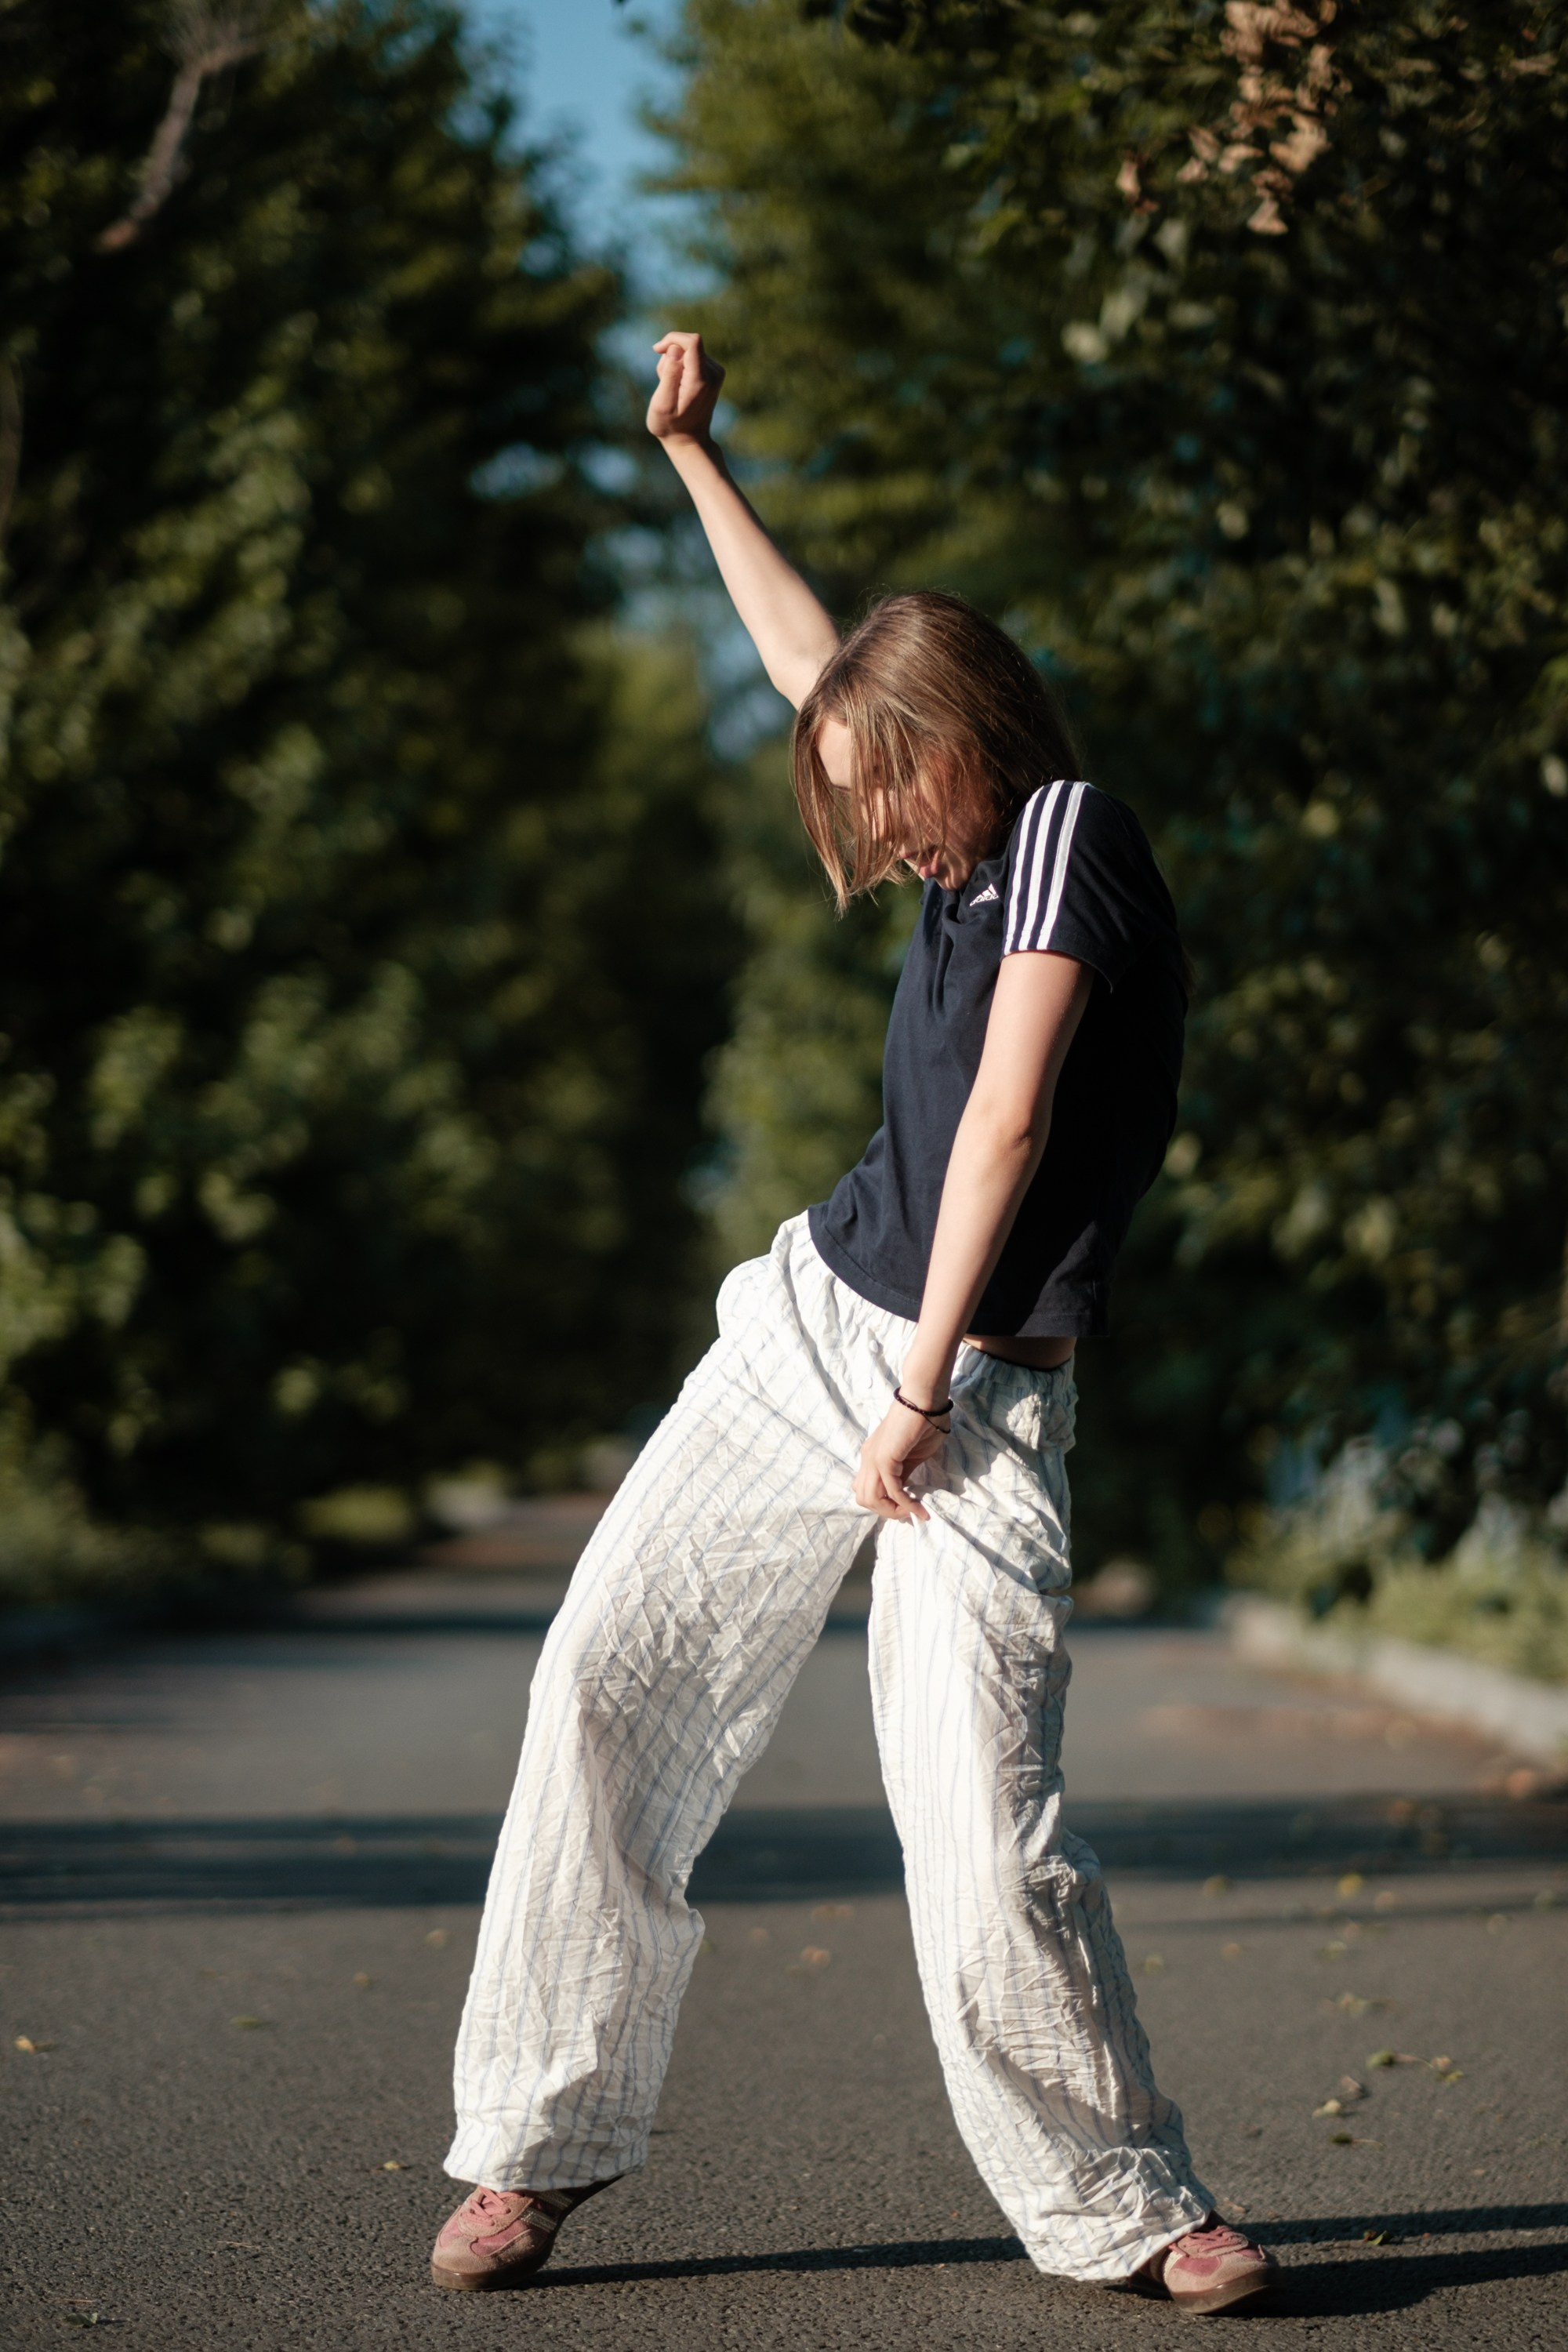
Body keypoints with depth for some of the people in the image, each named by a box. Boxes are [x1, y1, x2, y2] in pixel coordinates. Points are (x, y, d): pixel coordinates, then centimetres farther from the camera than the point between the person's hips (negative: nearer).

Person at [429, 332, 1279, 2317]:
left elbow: (1009, 1119, -16)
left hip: (975, 1397, -8)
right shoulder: (978, 842, 13)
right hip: (809, 1316, 8)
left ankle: (1124, 2209, 6)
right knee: (605, 1682, -1)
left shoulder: (1067, 829, -10)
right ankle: (545, 2135, 9)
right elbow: (817, 668, 28)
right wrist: (694, 457, 32)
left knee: (989, 1856, -14)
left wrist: (921, 1389, -16)